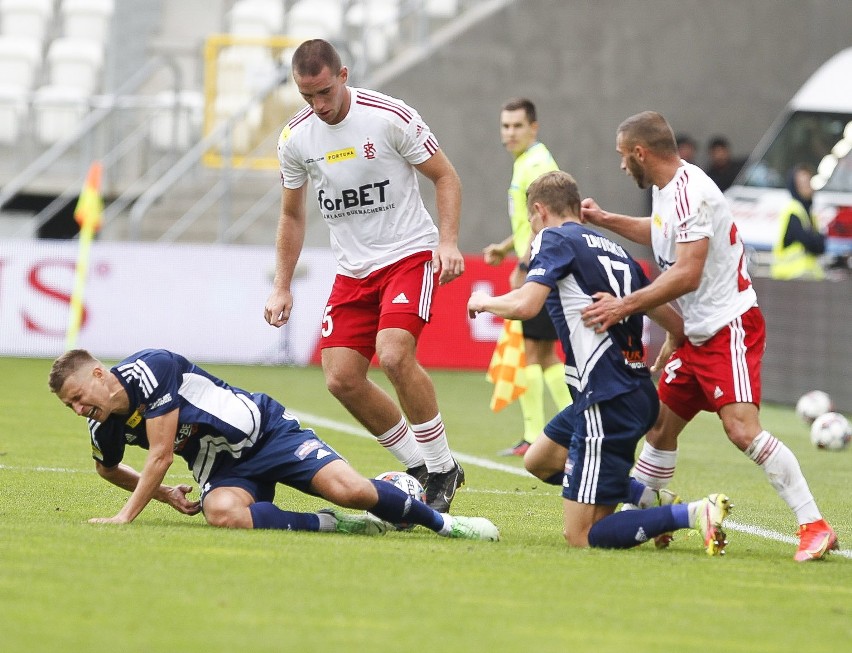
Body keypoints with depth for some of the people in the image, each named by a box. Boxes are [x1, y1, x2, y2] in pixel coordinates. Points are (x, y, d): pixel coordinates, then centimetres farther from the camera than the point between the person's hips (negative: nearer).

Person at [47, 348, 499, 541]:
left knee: (349, 490, -24)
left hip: (267, 430, -5)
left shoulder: (149, 368, -22)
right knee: (221, 512, -34)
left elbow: (161, 455, -23)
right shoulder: (104, 431, -1)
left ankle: (441, 522, 2)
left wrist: (126, 515, -21)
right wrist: (165, 495, 14)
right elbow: (107, 467, 25)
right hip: (224, 469, 5)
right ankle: (335, 526, -20)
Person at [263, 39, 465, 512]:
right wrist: (282, 287, 10)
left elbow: (446, 176, -5)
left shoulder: (390, 117, -14)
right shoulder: (296, 138, 1)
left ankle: (443, 468, -10)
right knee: (342, 378, -6)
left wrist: (448, 241, -18)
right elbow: (292, 216, 15)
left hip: (409, 255, -6)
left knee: (394, 354, -26)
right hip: (353, 270, 6)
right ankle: (420, 469, 11)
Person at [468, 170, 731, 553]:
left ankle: (695, 514, -19)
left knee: (582, 536, -5)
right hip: (637, 392, 8)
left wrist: (483, 302, 2)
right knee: (538, 461, 29)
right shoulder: (615, 250, 17)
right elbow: (676, 326, 17)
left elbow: (525, 305, -20)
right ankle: (646, 498, 16)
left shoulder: (554, 239, -3)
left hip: (607, 402, -8)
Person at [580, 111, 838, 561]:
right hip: (697, 334, 10)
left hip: (729, 329, -10)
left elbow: (687, 274, -28)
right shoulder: (665, 189, 11)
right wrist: (604, 220, 35)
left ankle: (813, 525, -21)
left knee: (742, 427, -22)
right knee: (660, 425, 13)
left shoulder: (690, 193, -20)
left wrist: (625, 306, -29)